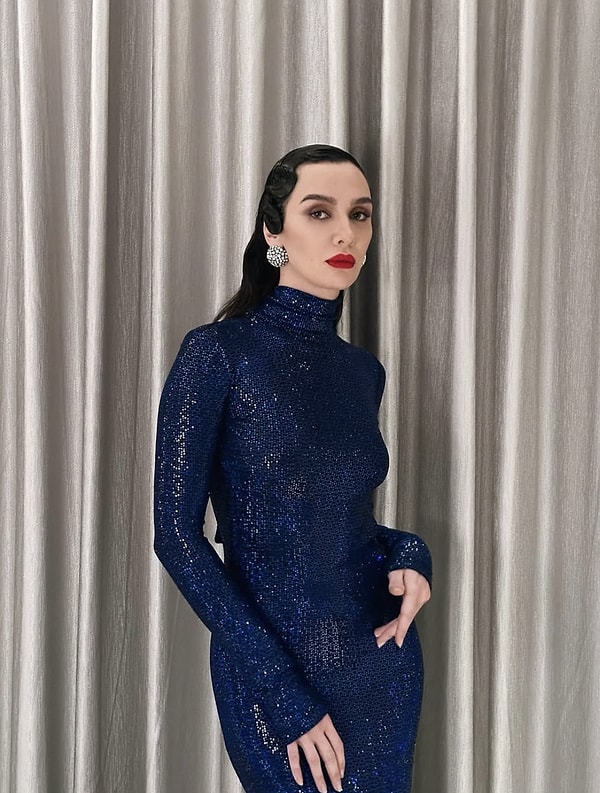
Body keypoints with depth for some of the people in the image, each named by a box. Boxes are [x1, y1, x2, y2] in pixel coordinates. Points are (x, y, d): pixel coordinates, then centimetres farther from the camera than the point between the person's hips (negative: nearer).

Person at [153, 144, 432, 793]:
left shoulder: (363, 370, 5)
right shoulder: (219, 352, -12)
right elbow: (176, 532, -14)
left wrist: (405, 553, -7)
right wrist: (279, 688, -17)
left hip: (383, 660, 6)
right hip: (271, 671, -5)